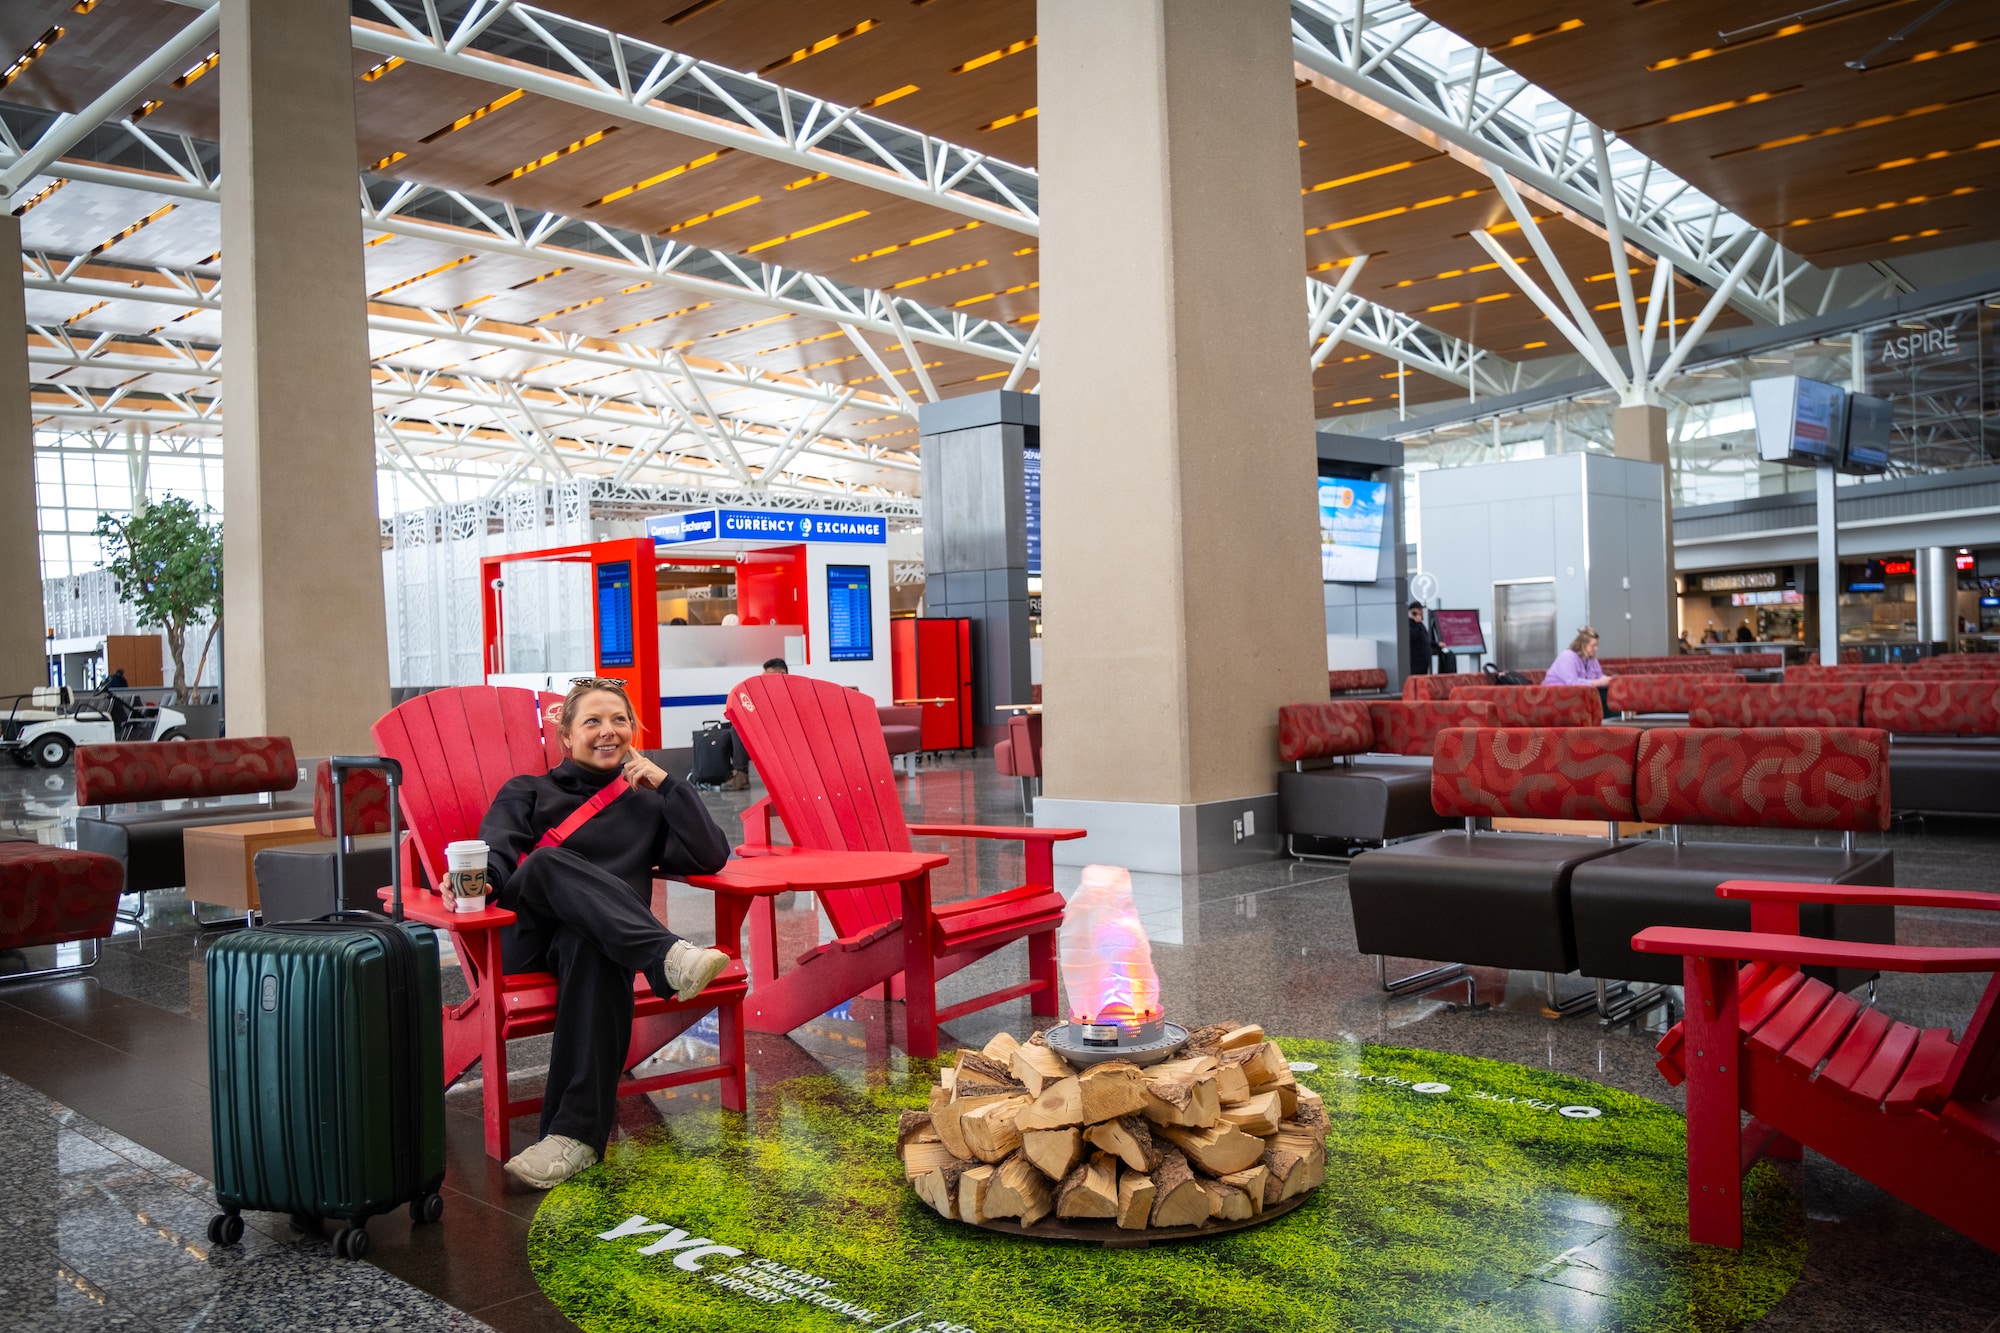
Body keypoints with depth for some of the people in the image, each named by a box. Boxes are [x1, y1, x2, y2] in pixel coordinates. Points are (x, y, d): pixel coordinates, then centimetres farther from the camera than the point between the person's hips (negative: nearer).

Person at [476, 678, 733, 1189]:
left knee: (590, 946, -38)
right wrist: (482, 879, -21)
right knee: (549, 860, -33)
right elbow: (496, 850, 3)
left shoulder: (645, 804, 28)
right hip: (529, 939, 0)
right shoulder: (527, 792, 25)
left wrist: (665, 783, 9)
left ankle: (576, 1133, -46)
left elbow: (711, 856, 11)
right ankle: (670, 959, -51)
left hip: (602, 936, 0)